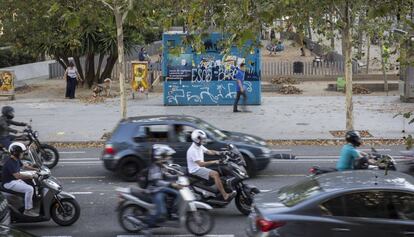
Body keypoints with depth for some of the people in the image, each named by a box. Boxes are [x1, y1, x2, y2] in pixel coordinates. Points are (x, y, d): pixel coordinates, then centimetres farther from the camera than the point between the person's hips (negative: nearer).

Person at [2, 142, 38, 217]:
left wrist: (36, 169, 13)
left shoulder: (16, 160, 6)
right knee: (29, 189, -23)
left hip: (16, 180, 11)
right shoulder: (10, 162, -25)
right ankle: (27, 210, -16)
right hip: (9, 183, -11)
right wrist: (31, 176, -31)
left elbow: (24, 166, 24)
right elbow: (17, 176, -34)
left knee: (31, 187, 10)